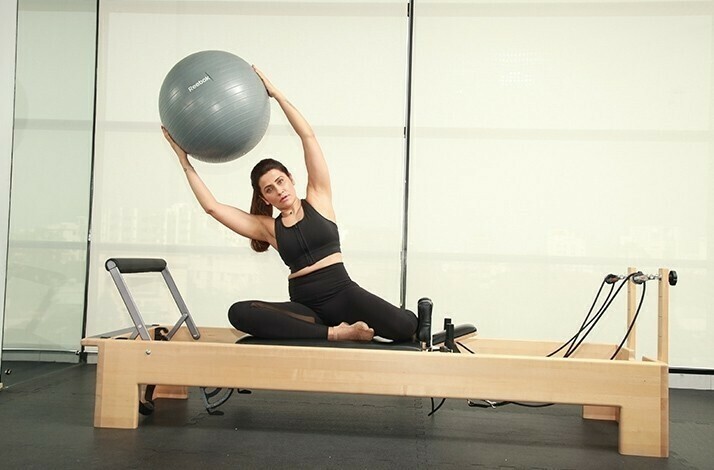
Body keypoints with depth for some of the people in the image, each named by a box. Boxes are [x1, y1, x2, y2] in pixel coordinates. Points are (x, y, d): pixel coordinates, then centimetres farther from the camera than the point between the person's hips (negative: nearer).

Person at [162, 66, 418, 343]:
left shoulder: (318, 199, 8)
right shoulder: (268, 227, 13)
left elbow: (308, 136, 2)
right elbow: (212, 206, 10)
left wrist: (275, 93, 2)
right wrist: (185, 162, 12)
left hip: (343, 293, -3)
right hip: (305, 305, 3)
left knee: (404, 326, -32)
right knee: (238, 313, -28)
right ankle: (334, 332, -27)